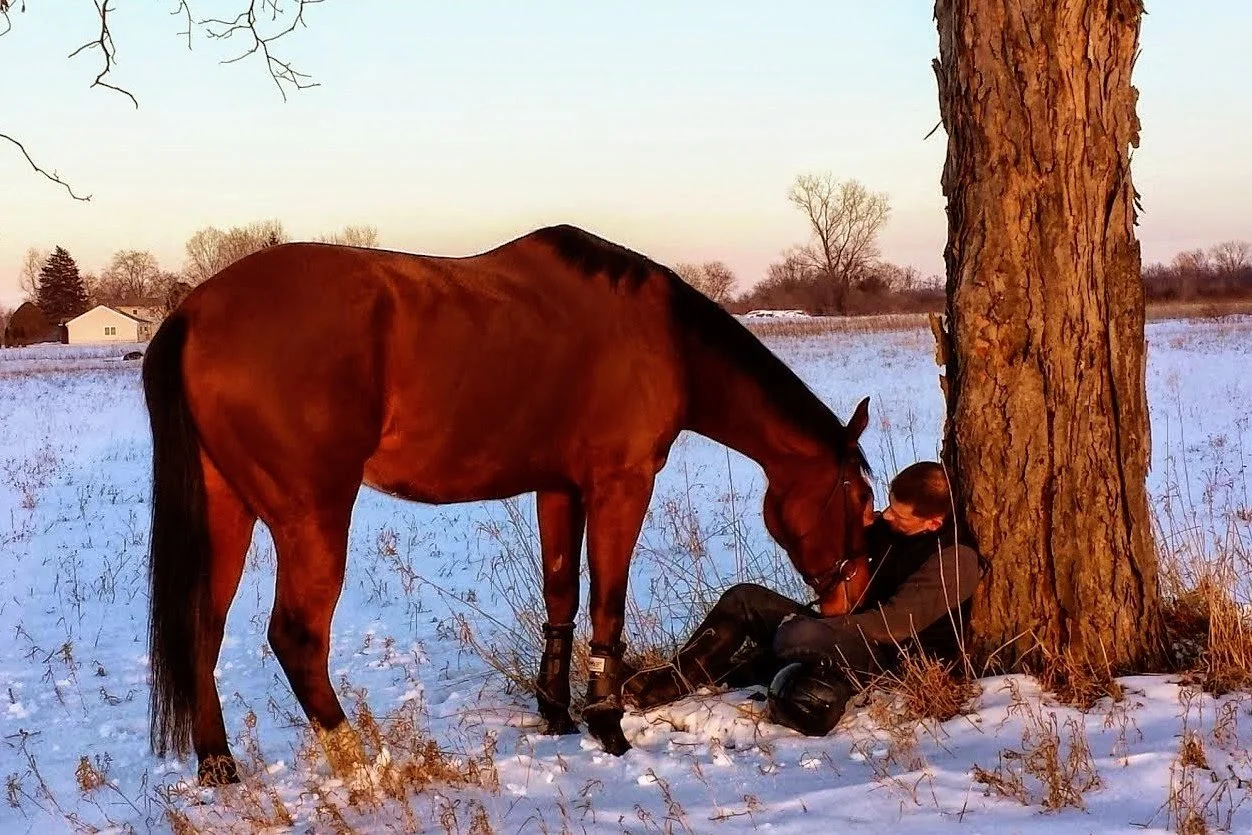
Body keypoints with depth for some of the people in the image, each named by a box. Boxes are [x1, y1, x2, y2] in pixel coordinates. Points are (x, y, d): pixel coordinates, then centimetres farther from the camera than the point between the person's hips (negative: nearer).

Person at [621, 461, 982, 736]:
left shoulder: (955, 559, -22)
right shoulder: (895, 527, 6)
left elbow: (895, 623, -26)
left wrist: (811, 627, -21)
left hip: (895, 659, -10)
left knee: (801, 635, -39)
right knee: (745, 599, 1)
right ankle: (671, 681, -6)